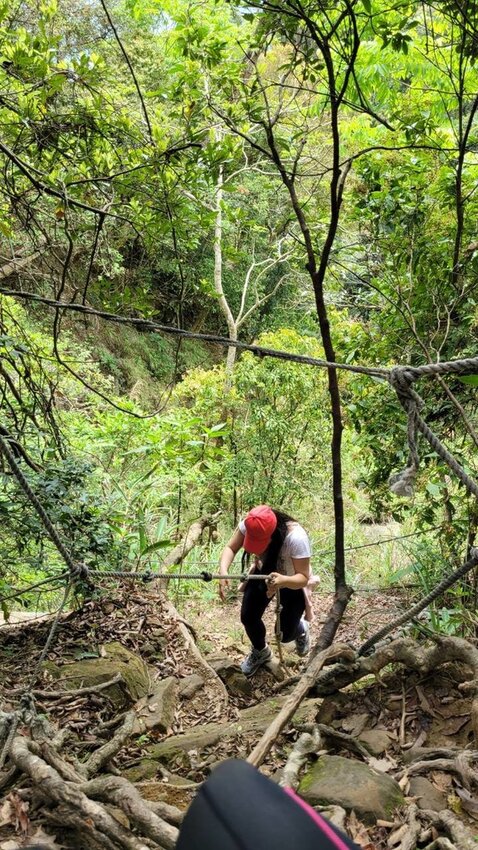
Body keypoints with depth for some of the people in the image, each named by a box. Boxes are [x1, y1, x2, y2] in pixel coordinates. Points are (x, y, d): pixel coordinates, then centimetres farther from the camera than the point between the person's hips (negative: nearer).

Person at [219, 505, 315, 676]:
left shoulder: (297, 538, -42)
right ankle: (260, 652, 30)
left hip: (292, 582, -3)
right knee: (248, 617, -4)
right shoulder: (249, 525, -31)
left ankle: (300, 628, 36)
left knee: (285, 634, -4)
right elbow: (230, 548, -24)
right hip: (264, 573, 4)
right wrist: (223, 571, -44)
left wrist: (283, 580, -58)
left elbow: (303, 578, -37)